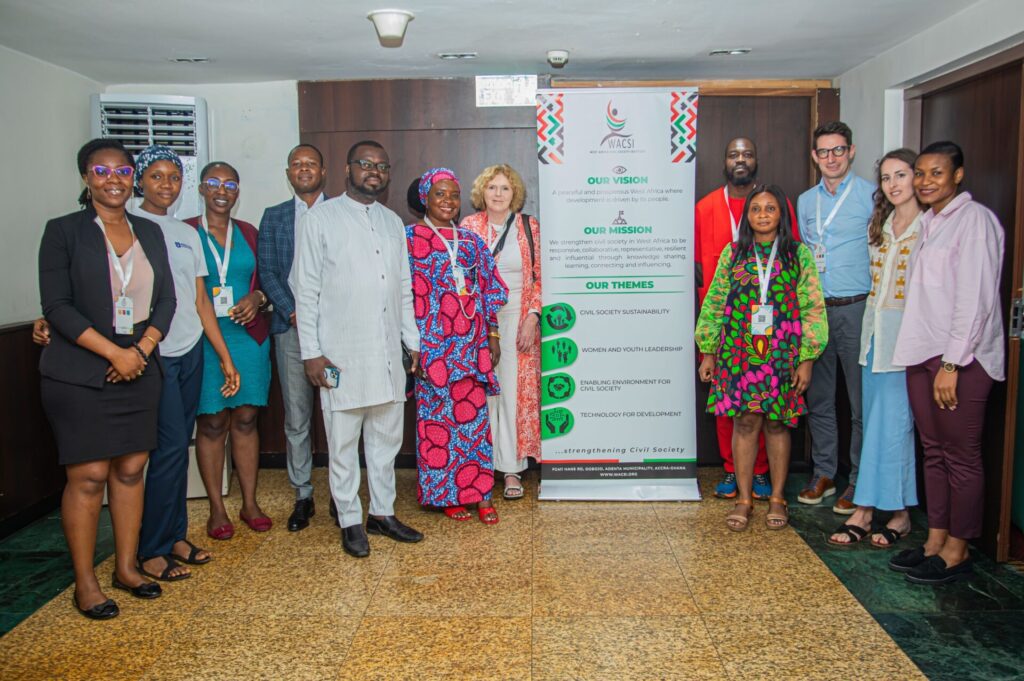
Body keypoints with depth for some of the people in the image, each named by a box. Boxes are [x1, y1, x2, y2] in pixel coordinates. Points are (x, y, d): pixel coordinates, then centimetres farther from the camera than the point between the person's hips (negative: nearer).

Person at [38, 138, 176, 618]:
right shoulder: (64, 231, -2)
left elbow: (166, 299, 9)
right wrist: (115, 352, -15)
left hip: (139, 373, 4)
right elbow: (57, 306, -9)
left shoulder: (149, 232, 12)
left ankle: (126, 567, 22)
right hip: (80, 376, -4)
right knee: (88, 476, -2)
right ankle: (84, 583, 12)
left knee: (131, 470, 8)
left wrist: (141, 349, -6)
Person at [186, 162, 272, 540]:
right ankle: (217, 509, 12)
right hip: (204, 337, -3)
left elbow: (263, 279, 17)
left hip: (248, 335, 3)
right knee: (212, 422, 1)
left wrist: (257, 298, -3)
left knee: (246, 420, 7)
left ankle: (249, 503, 16)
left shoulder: (248, 233, 12)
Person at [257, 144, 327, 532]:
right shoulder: (274, 217, 13)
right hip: (292, 326, 2)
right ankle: (303, 496, 15)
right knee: (296, 419, 4)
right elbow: (267, 271, 6)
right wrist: (292, 312, -8)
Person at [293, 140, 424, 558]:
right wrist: (311, 352, -10)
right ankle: (350, 521, 18)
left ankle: (382, 513, 27)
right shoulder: (321, 218, -2)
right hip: (341, 353, -5)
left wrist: (413, 342, 13)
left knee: (386, 437, 13)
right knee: (343, 442, 4)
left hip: (387, 352, 5)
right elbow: (306, 289, -5)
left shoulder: (392, 222, 14)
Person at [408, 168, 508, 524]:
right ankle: (446, 494, 14)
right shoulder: (410, 237, 0)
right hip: (432, 343, -4)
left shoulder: (471, 241, 13)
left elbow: (488, 291, 13)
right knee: (437, 417, 2)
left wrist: (493, 337, 9)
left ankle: (480, 493, 13)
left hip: (471, 342, 4)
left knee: (475, 414, 4)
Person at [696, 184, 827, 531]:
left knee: (776, 423, 6)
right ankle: (744, 499, 13)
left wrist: (806, 358, -5)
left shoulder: (799, 254, 2)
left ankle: (777, 498, 20)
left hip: (782, 353, 0)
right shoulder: (733, 253, 6)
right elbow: (714, 304, 7)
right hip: (740, 352, 1)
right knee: (744, 422, 1)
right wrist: (708, 352, 5)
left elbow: (812, 308, 0)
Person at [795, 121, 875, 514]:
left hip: (856, 308, -5)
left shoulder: (871, 196, -3)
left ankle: (859, 482, 11)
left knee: (862, 400, 0)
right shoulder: (805, 201, 14)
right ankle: (823, 474, 23)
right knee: (818, 398, 11)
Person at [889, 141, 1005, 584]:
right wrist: (929, 357, 10)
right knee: (934, 452, 13)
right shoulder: (928, 221, 16)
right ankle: (935, 542, 22)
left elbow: (976, 299, -16)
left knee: (961, 456, 1)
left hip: (960, 357, -8)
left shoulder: (974, 219, -10)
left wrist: (951, 363, -17)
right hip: (922, 352, 8)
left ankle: (957, 551, 12)